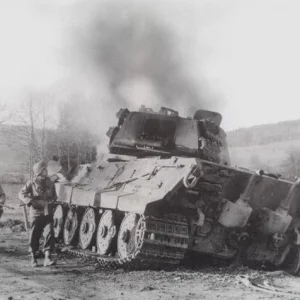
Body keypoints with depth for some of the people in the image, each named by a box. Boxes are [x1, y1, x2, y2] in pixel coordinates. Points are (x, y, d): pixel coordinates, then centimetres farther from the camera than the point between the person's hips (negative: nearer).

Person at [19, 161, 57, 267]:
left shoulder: (50, 183, 6)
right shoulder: (31, 183, -3)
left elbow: (54, 196, 17)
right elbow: (21, 194, -7)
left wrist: (50, 201, -4)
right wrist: (32, 202, -21)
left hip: (47, 214, 2)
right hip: (35, 214, -2)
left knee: (49, 234, -13)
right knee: (34, 236, 5)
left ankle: (47, 258, -11)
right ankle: (33, 258, 23)